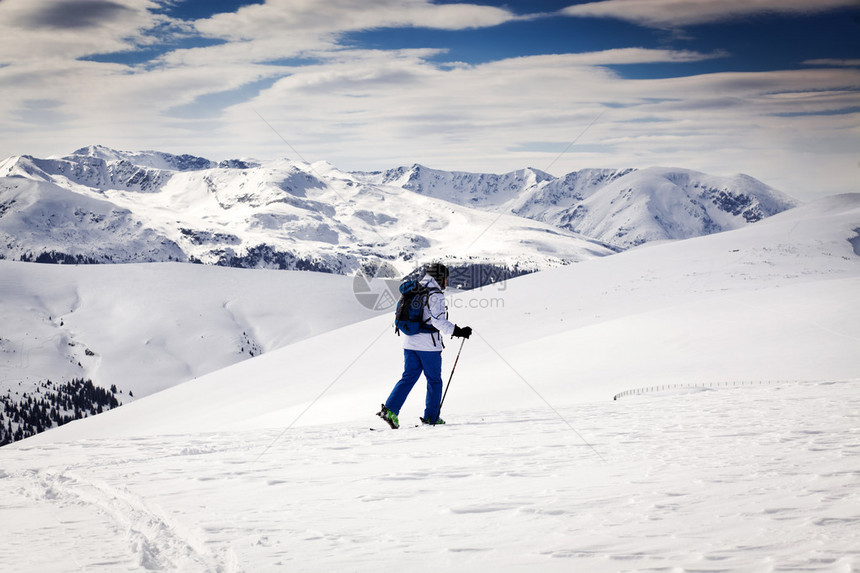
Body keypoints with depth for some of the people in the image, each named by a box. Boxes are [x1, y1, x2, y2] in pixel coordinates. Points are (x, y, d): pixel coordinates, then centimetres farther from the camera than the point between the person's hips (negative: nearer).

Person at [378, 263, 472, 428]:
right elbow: (438, 320, -22)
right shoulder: (435, 295, -13)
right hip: (428, 345, -7)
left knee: (408, 378, 8)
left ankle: (390, 409, -7)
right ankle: (431, 417, 13)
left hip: (410, 342, 7)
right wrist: (458, 331, -20)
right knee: (434, 380, 8)